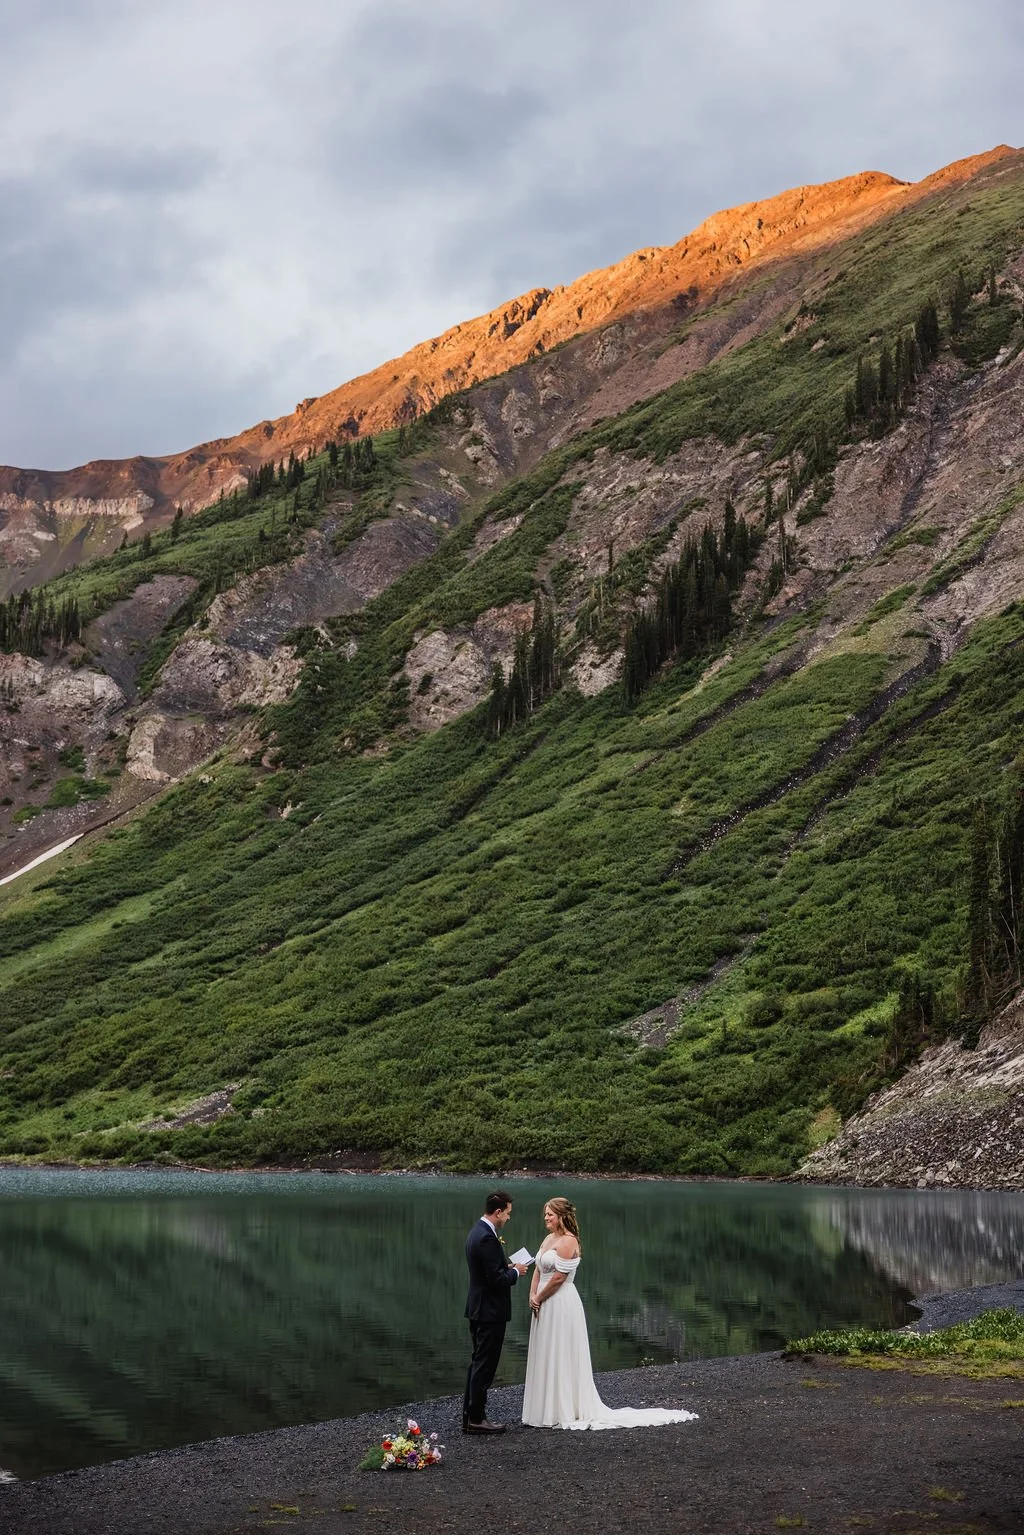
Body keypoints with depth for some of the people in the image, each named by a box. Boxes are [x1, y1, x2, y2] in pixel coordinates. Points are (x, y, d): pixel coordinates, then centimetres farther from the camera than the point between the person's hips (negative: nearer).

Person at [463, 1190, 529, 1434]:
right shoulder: (487, 1238, -22)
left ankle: (470, 1416, 20)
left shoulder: (477, 1232, 10)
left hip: (478, 1310, 10)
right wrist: (515, 1271, -7)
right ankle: (476, 1419, 3)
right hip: (490, 1311, -10)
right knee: (484, 1365, -2)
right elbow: (497, 1280, -24)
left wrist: (507, 1267, 9)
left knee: (478, 1364, 15)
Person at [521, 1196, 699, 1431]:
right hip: (546, 1306, 9)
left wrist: (539, 1298, -11)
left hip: (561, 1305, -9)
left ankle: (563, 1411, 5)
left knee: (560, 1358, -2)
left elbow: (558, 1277, -19)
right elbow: (538, 1270, 12)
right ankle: (548, 1409, 21)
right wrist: (533, 1295, -1)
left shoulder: (567, 1241, -16)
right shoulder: (549, 1239, 12)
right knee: (545, 1358, 14)